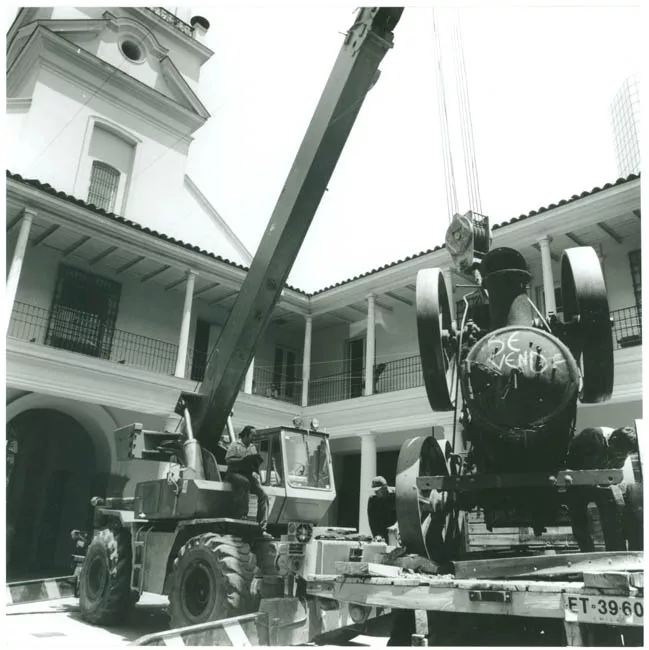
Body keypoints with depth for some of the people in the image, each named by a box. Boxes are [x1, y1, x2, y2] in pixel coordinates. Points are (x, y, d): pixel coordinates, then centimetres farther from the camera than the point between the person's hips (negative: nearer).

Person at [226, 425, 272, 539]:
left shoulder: (253, 447, 22)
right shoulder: (235, 445, 4)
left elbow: (256, 461, 18)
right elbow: (228, 460, -8)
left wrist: (256, 461, -6)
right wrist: (243, 460, -18)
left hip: (249, 474, 5)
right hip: (236, 473, -5)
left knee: (263, 495, -15)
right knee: (245, 482, -40)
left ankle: (262, 528, -15)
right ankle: (242, 513, -32)